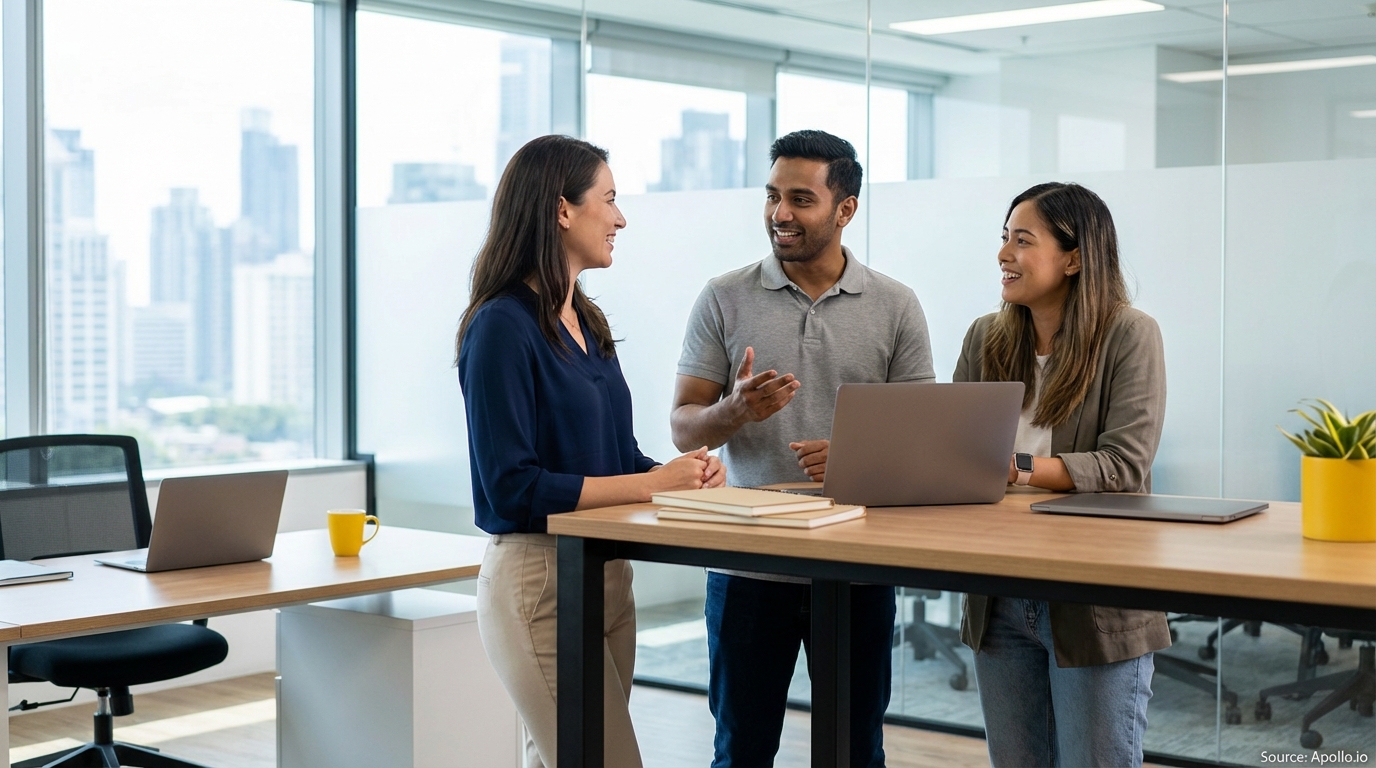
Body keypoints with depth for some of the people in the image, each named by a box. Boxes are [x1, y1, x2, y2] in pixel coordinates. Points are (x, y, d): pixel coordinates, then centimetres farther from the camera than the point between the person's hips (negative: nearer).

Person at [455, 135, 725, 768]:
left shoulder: (587, 322, 13)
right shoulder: (503, 327, -14)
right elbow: (511, 486, -19)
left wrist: (686, 474, -3)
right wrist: (652, 482, -18)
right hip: (537, 578, -8)